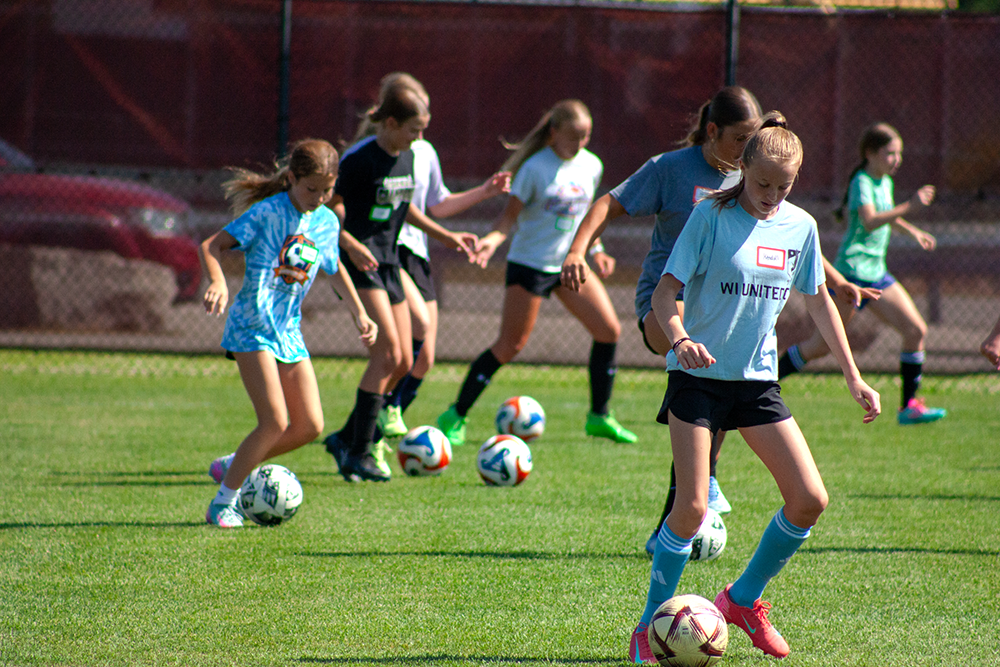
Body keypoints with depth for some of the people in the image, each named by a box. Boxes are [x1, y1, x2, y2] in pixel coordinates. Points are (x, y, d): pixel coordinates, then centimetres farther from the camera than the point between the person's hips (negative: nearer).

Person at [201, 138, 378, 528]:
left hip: (288, 329, 7)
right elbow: (212, 245, -13)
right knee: (275, 422, -16)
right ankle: (224, 502, -3)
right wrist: (218, 282, -31)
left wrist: (360, 314, 23)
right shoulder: (267, 212, -11)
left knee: (310, 426, 1)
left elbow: (335, 268, 27)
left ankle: (232, 466, 20)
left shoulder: (327, 222, 8)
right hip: (253, 326, -7)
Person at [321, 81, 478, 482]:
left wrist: (444, 236, 25)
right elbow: (327, 208, -14)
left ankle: (347, 438, 19)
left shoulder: (406, 158, 10)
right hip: (361, 263, -9)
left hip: (388, 263, 9)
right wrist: (351, 244, -27)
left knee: (404, 361, 6)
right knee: (388, 352, -17)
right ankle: (360, 453, -12)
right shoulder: (360, 159, -15)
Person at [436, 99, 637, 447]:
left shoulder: (591, 166, 3)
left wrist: (596, 250, 13)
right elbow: (510, 215, -13)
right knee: (510, 345, -6)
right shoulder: (536, 167, -15)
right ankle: (456, 416, 3)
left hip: (571, 263, 6)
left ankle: (599, 417, 11)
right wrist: (493, 238, -30)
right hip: (530, 263, -6)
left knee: (609, 330, -2)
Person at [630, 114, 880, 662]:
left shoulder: (800, 226, 4)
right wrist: (680, 339, -30)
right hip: (698, 376, -5)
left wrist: (854, 378, 14)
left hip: (757, 379, 5)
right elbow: (665, 291, -10)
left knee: (810, 500, -4)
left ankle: (743, 599, 18)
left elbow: (818, 303, 16)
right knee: (692, 507, -13)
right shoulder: (712, 216, -9)